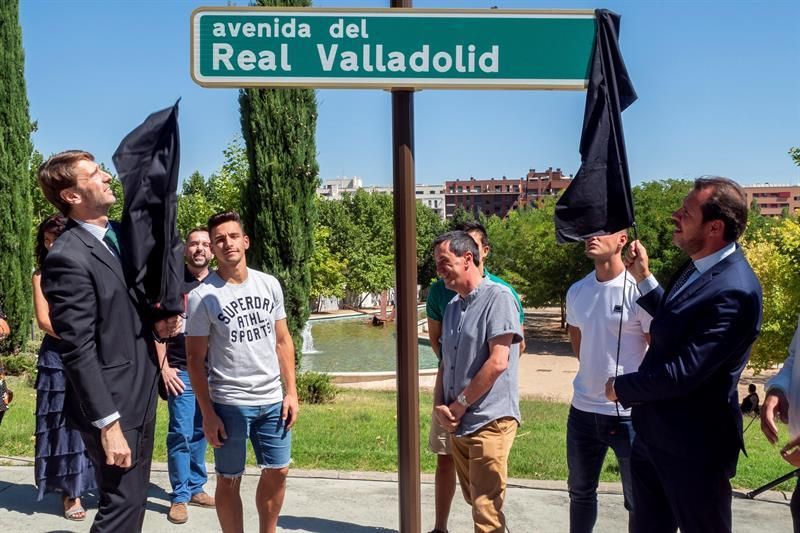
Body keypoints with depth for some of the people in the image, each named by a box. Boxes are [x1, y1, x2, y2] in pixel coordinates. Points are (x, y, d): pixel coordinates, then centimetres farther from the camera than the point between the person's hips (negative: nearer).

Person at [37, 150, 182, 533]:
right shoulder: (68, 258, -19)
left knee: (133, 498, 20)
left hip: (140, 393, 9)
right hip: (111, 402, -8)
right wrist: (107, 424, -21)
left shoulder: (120, 234, 7)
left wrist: (157, 324, -1)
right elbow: (78, 350, -21)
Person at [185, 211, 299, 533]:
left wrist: (291, 392, 3)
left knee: (277, 472, 13)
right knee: (229, 480, 7)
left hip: (273, 400, 4)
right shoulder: (202, 296, -9)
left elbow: (282, 341, 9)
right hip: (229, 404, -4)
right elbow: (195, 358, -6)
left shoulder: (270, 284, 3)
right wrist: (208, 413, -10)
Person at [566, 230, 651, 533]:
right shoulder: (576, 291, 5)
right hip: (582, 410, 6)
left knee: (638, 501, 8)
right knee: (580, 493, 21)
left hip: (630, 413, -6)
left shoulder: (638, 290, -14)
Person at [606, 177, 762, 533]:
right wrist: (643, 277, 6)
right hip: (654, 433, 9)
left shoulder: (733, 291, -27)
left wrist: (621, 387, -14)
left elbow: (685, 372, -29)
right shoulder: (700, 266, 3)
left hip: (692, 448, -9)